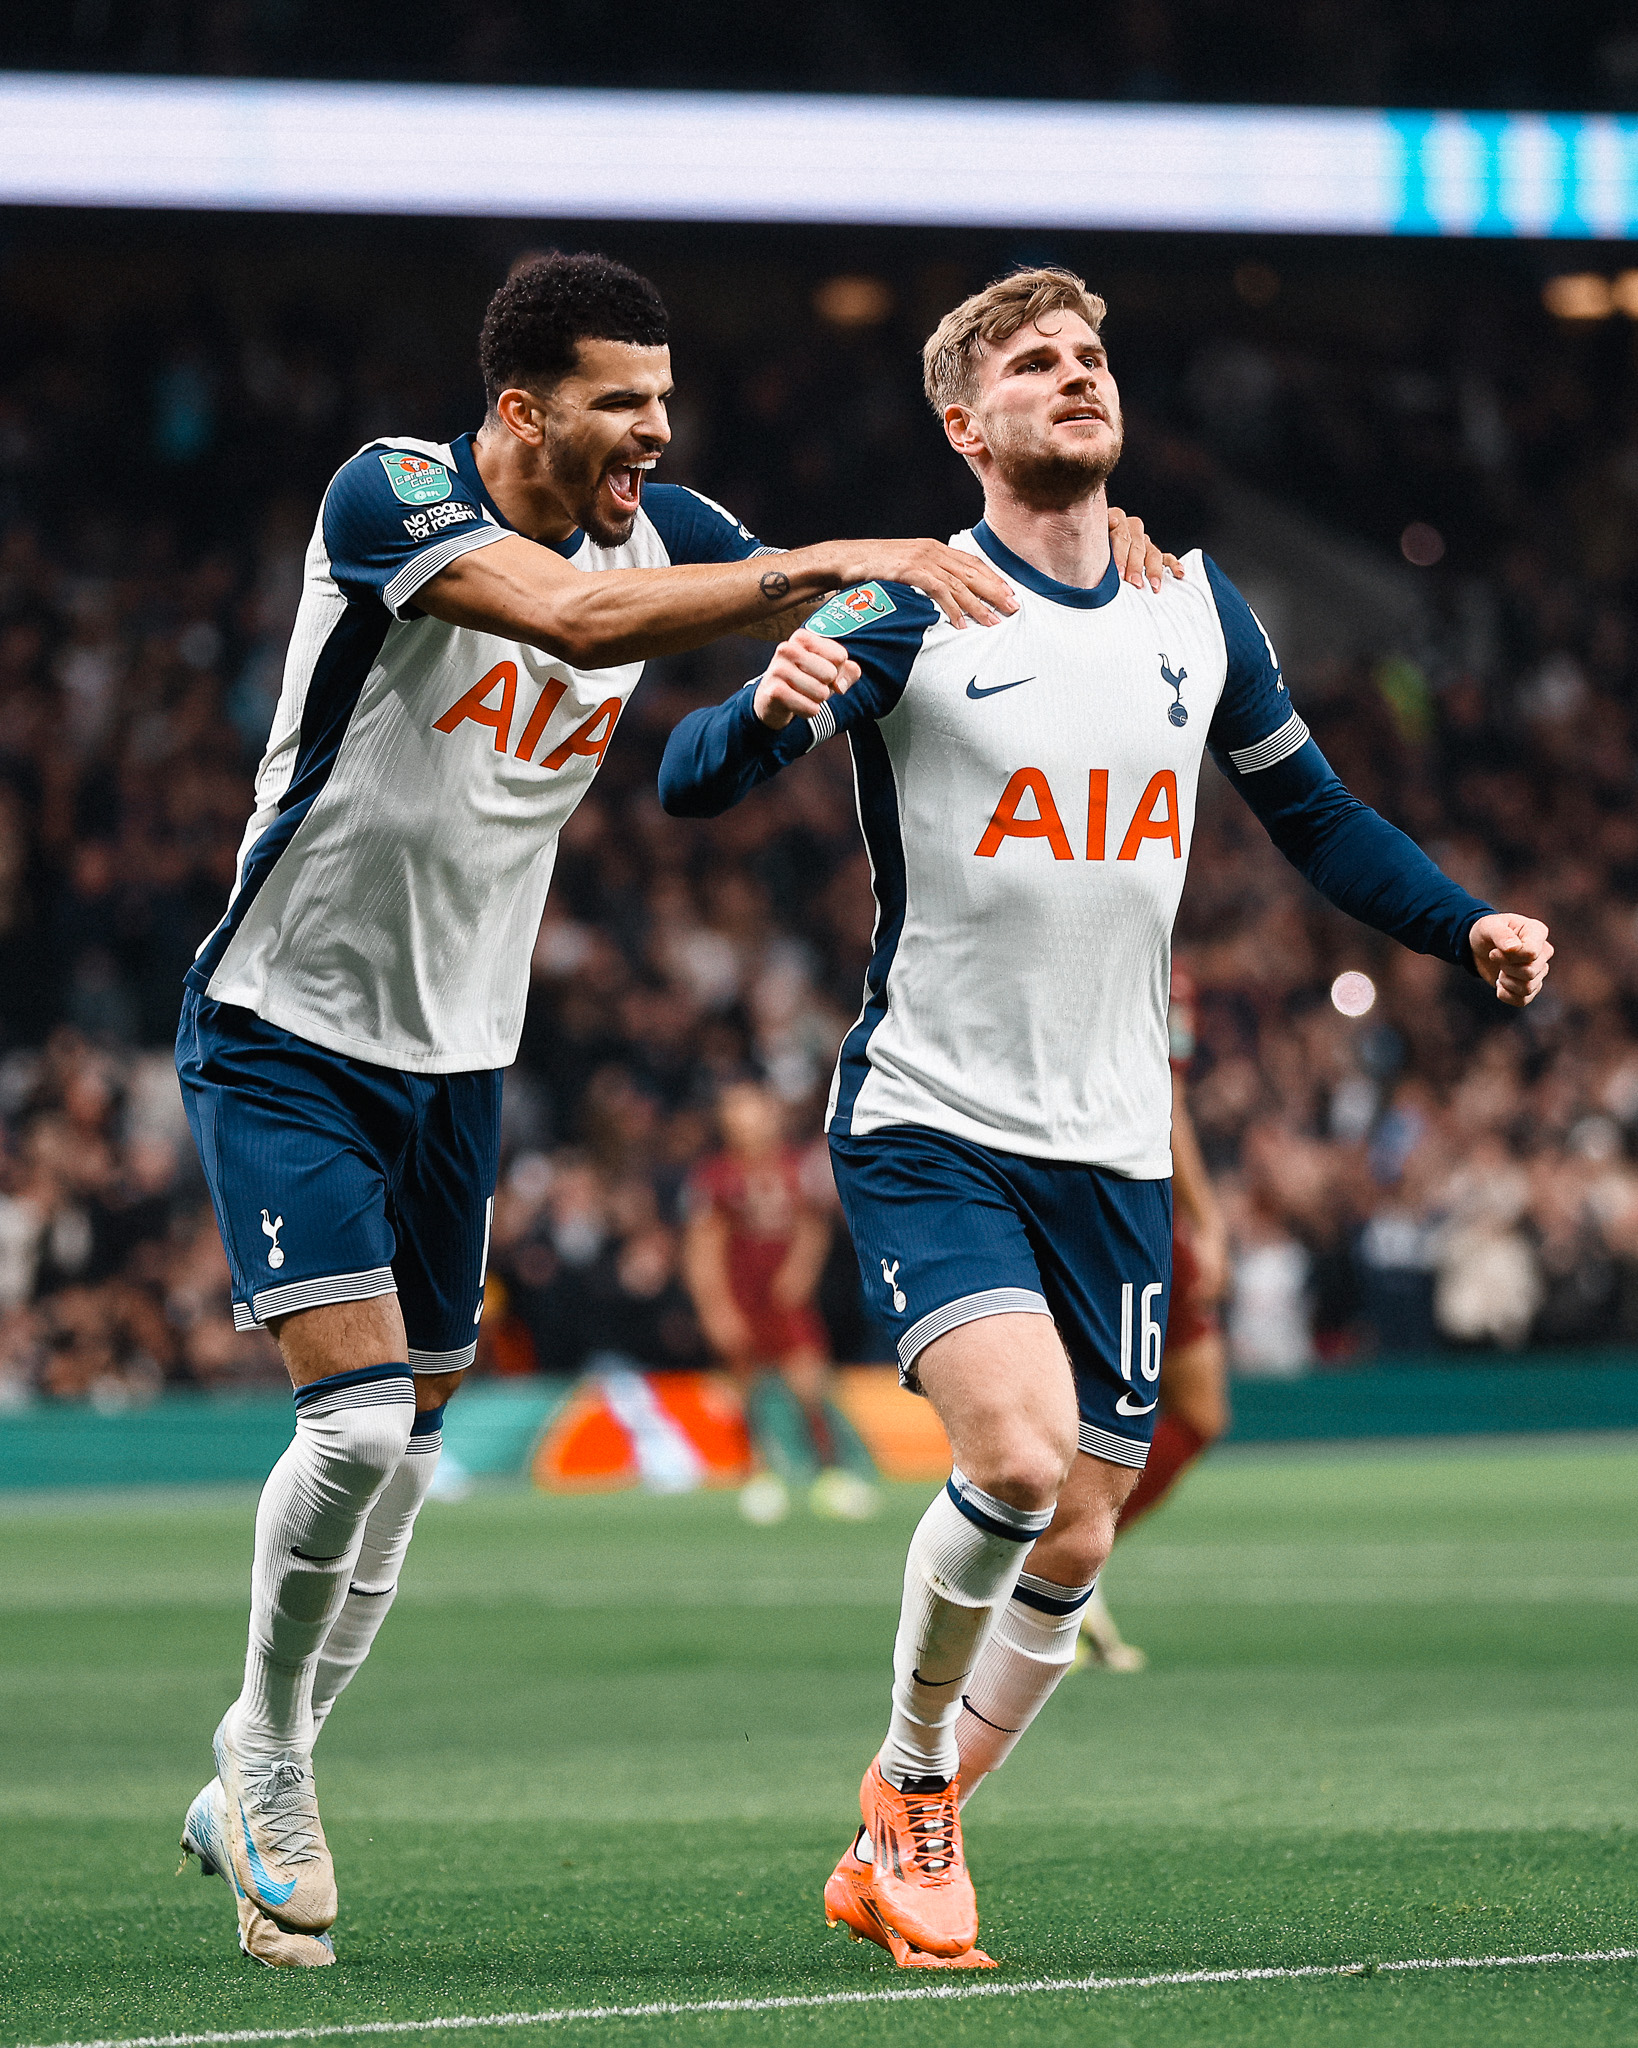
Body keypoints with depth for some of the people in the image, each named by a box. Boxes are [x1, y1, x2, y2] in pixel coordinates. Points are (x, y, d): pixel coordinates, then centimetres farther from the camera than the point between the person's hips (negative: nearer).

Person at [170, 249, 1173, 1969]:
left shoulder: (655, 532, -1)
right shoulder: (390, 495, -20)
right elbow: (571, 618, -38)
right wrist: (842, 558, -43)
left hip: (457, 1059, 7)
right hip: (284, 1038, -7)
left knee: (409, 1452, 11)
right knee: (357, 1423, -19)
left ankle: (252, 1790, 30)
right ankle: (272, 1769, 4)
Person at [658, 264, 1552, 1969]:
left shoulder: (1196, 612, 8)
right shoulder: (910, 612, -8)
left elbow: (1311, 810, 21)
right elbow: (692, 786, -17)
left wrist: (1468, 928, 6)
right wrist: (772, 707, -40)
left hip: (1115, 1151, 5)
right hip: (930, 1126, -5)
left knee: (1073, 1540, 5)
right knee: (1016, 1450, -25)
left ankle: (899, 1848, 26)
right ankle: (909, 1778, 0)